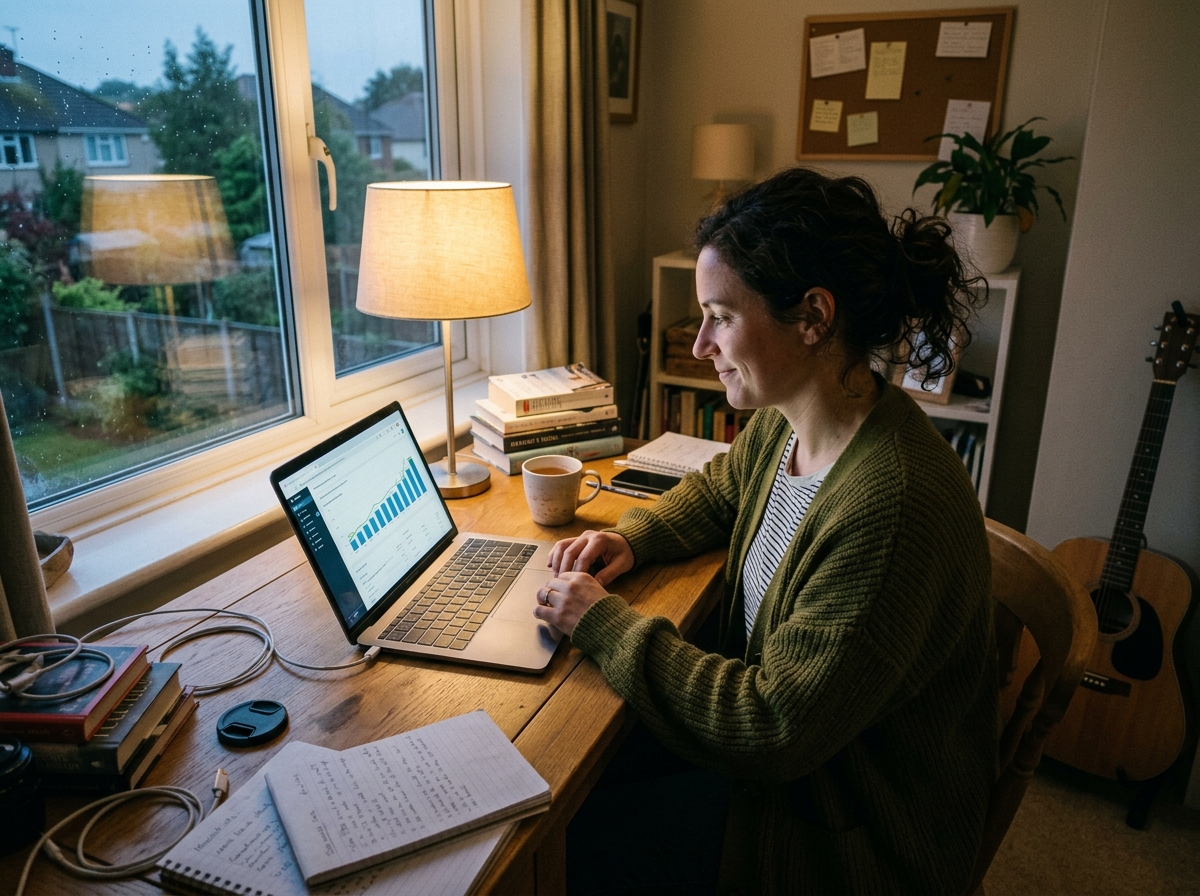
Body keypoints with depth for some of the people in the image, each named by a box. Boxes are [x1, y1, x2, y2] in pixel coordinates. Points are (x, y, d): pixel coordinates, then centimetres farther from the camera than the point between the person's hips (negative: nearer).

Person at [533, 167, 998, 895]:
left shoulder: (892, 506, -34)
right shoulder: (783, 424, -6)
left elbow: (773, 732, -29)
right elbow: (718, 491, 17)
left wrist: (604, 623, -21)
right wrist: (632, 540, -2)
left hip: (852, 834, -7)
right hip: (777, 745, 7)